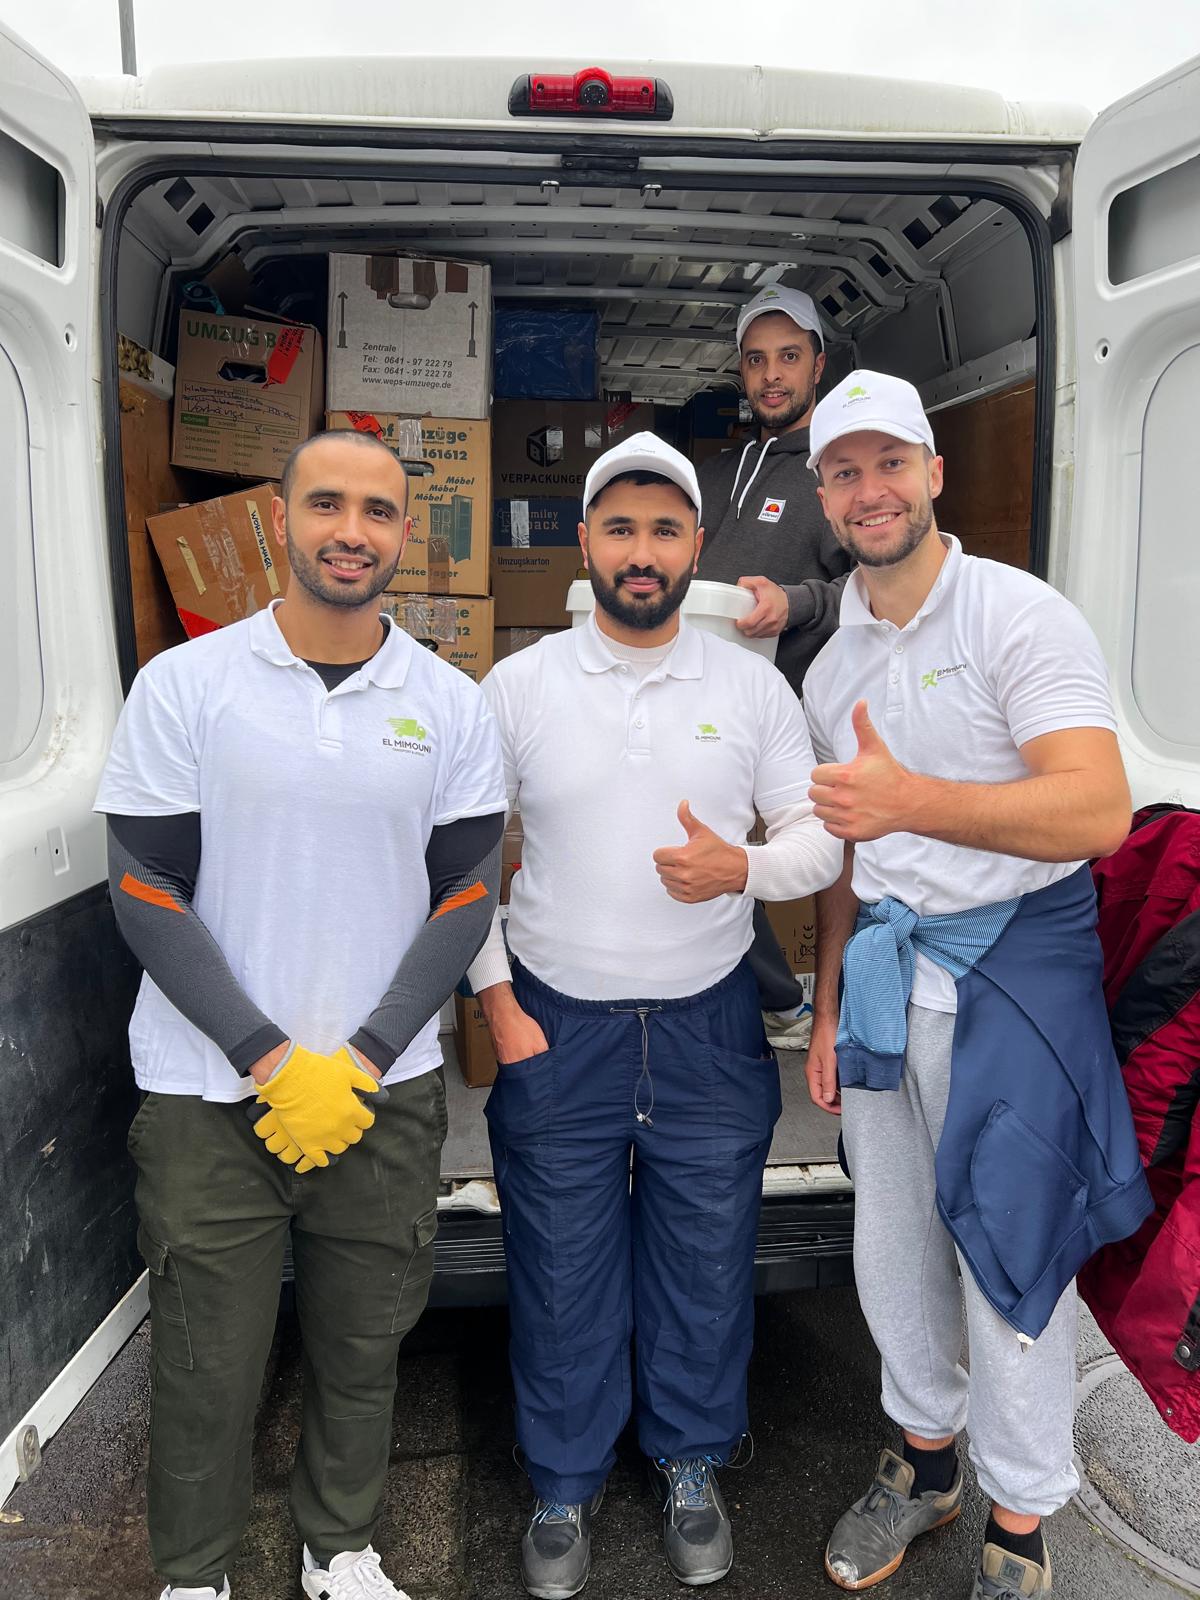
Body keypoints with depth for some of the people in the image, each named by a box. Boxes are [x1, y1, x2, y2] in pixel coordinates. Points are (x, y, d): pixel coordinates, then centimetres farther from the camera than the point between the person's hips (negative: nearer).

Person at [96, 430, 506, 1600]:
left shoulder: (451, 705, 1)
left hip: (385, 1094, 2)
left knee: (362, 1347, 16)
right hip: (209, 1095, -1)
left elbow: (465, 897, 1)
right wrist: (272, 1062, -12)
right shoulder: (182, 685, -4)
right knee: (207, 1361, 10)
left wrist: (359, 1063, -8)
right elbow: (146, 895, -6)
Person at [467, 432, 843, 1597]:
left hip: (709, 1023, 1)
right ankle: (564, 1483, 35)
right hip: (555, 1027, -1)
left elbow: (818, 838, 4)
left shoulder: (752, 687, 0)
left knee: (706, 1261, 14)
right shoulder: (517, 685, -2)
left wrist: (745, 868, -18)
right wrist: (496, 1002, -4)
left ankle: (691, 1465, 40)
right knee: (562, 1270, 11)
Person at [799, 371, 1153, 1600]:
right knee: (891, 1243, 16)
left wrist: (912, 799, -35)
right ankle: (924, 1454, 41)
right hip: (883, 965, 6)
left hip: (1016, 963, -6)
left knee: (1008, 1248, 3)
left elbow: (1098, 810, -24)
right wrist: (828, 1009, 13)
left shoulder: (1019, 616, -11)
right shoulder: (831, 667, 9)